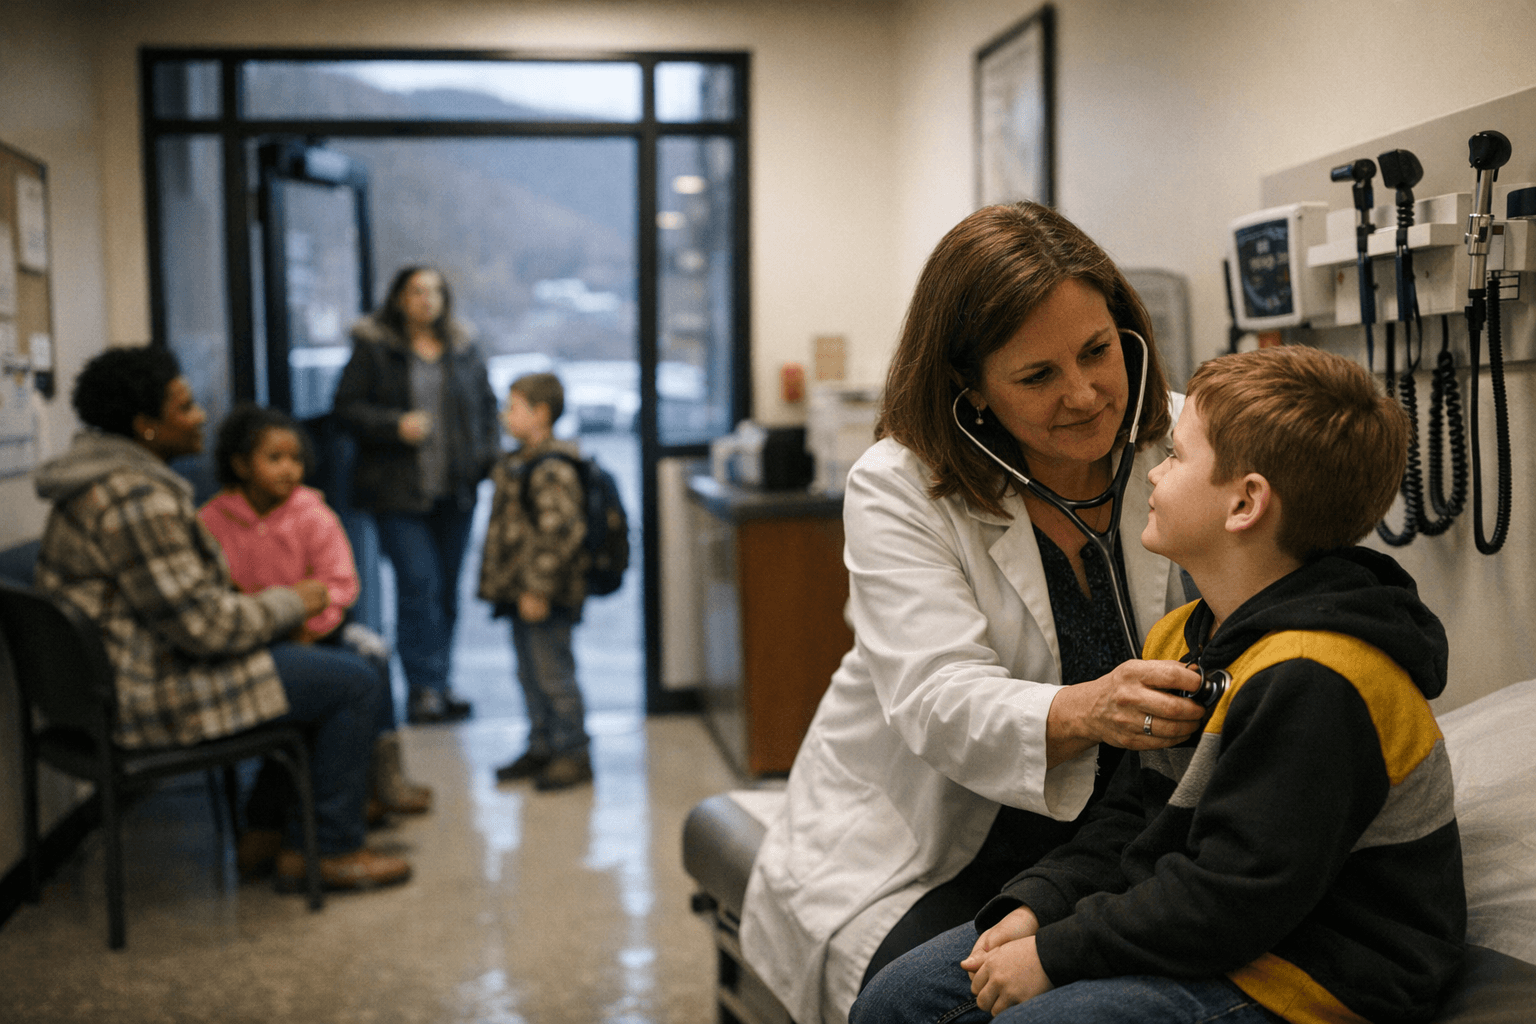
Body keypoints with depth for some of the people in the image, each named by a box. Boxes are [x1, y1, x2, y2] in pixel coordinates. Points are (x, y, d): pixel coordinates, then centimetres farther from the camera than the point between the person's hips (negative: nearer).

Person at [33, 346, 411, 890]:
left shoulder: (107, 478, 11)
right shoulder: (138, 500, -24)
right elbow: (203, 625, -25)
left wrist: (275, 607, 7)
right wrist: (291, 603, -9)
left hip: (120, 676, 11)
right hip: (152, 699, -11)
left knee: (316, 668, 21)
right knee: (353, 682, -6)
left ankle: (296, 845, 20)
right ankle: (336, 851, 8)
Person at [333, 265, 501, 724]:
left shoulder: (463, 348, 11)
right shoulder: (372, 348, 0)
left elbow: (486, 404, 17)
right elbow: (348, 407, -3)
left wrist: (488, 454, 3)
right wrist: (396, 425, -17)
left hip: (455, 490, 4)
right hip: (399, 492, -4)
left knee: (447, 588, 8)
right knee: (418, 584, -12)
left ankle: (438, 683, 18)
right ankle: (423, 687, -8)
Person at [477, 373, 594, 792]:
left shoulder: (552, 470, -19)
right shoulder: (518, 464, 14)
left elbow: (561, 532, -25)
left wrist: (539, 588, -24)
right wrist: (497, 582, 22)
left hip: (546, 597, -10)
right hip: (521, 593, 10)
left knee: (553, 672, -2)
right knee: (530, 674, 16)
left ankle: (573, 753, 8)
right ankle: (541, 746, 27)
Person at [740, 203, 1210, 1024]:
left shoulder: (1183, 448, -3)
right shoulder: (896, 489, -12)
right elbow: (940, 705, -25)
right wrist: (1087, 712, -45)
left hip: (1099, 839, 3)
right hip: (908, 852, -2)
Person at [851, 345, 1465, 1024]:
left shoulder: (1313, 684, -25)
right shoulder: (1181, 637, 8)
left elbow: (1234, 896, -26)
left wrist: (1055, 953, -20)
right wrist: (1036, 908, -2)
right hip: (1186, 931, 9)